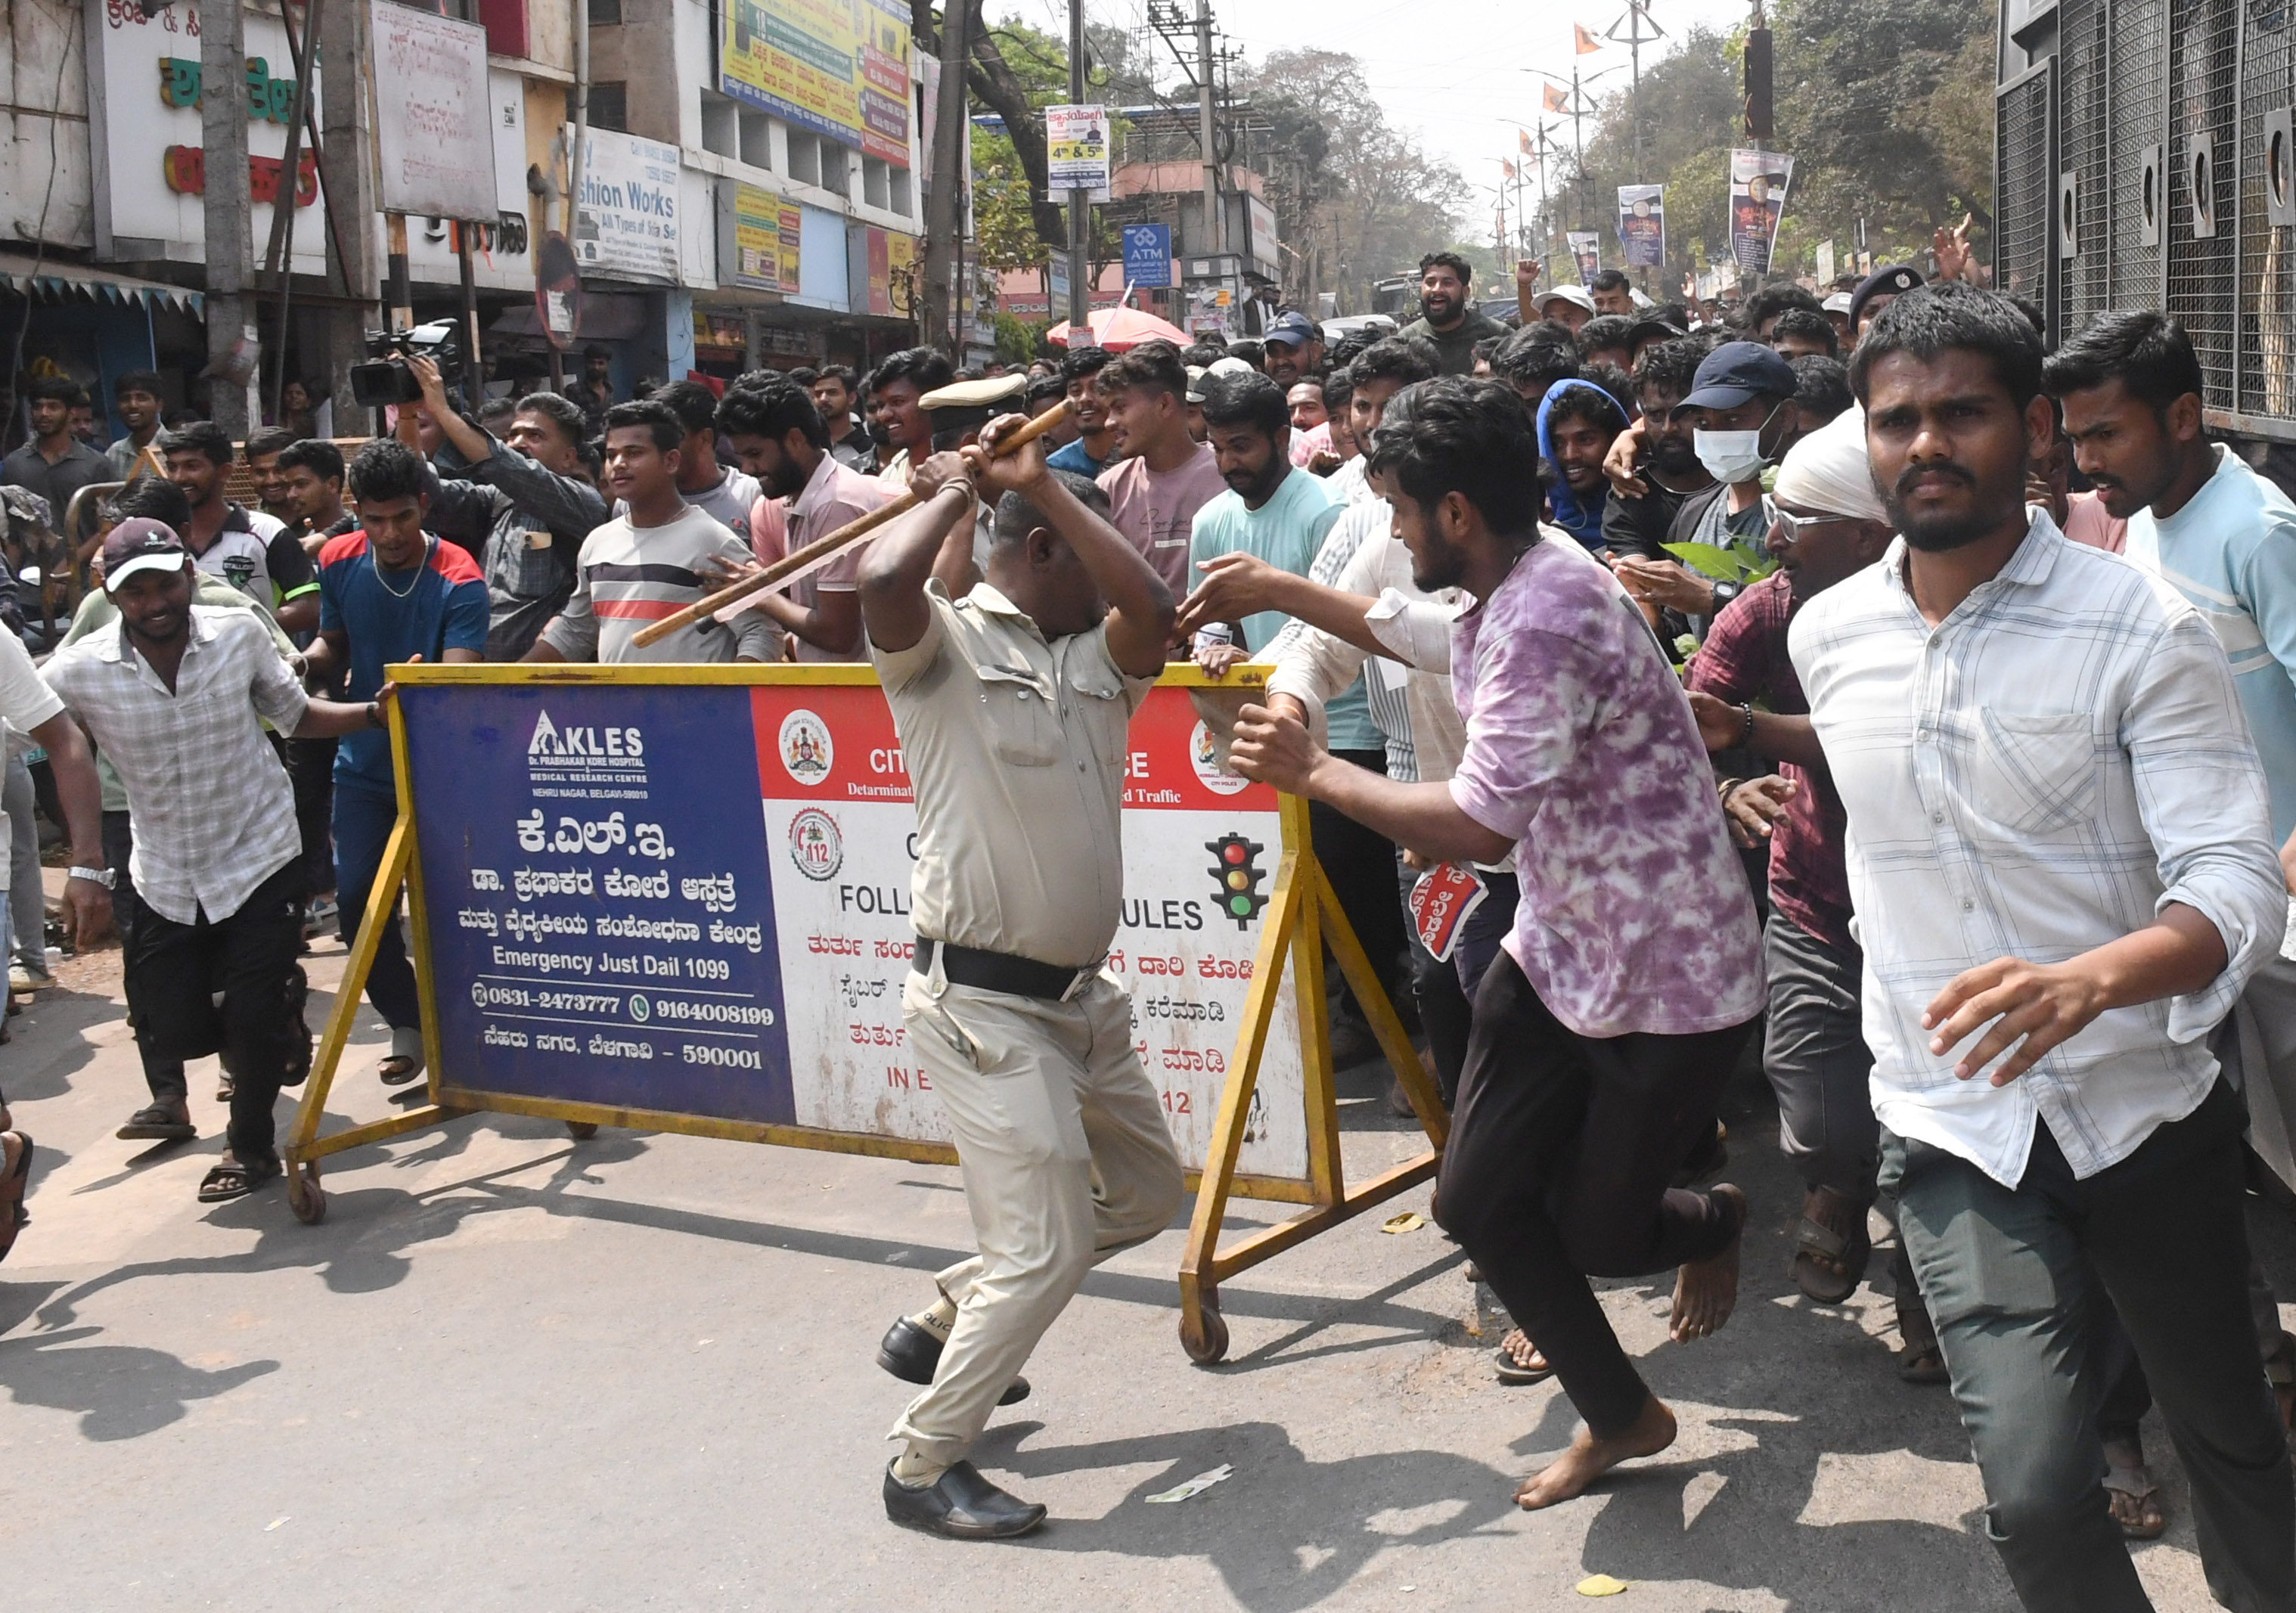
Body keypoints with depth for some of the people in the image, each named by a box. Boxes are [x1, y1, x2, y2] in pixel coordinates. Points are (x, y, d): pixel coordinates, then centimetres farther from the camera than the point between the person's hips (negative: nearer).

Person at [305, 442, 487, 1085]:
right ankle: (408, 1025, 20)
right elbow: (334, 646, 11)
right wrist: (307, 659, -12)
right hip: (364, 761, 4)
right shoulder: (339, 562, -3)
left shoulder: (458, 580, -19)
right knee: (356, 900, 0)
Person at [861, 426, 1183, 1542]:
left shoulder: (1097, 661, 9)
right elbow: (883, 585, -32)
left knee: (1144, 1192, 22)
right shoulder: (945, 645, -10)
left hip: (1081, 991, 9)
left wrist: (1045, 485, -4)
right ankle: (924, 1468, 9)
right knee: (1046, 1247, -9)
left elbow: (1152, 606, -12)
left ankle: (942, 1323, 34)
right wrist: (949, 497, -12)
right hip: (981, 1001, -9)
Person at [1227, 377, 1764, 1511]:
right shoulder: (1514, 592, 3)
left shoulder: (1545, 620, -29)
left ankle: (1715, 1224, 43)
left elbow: (1475, 827, -33)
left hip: (1670, 980, -9)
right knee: (1476, 1201, 6)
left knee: (1597, 1232, 7)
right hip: (1559, 951, 9)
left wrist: (1314, 772, -22)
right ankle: (1618, 1417, 27)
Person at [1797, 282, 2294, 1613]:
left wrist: (2092, 976, -40)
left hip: (2142, 1116, -1)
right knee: (2036, 1485, -14)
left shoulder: (2147, 632, -13)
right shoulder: (1828, 638, 1)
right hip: (1952, 1129, 2)